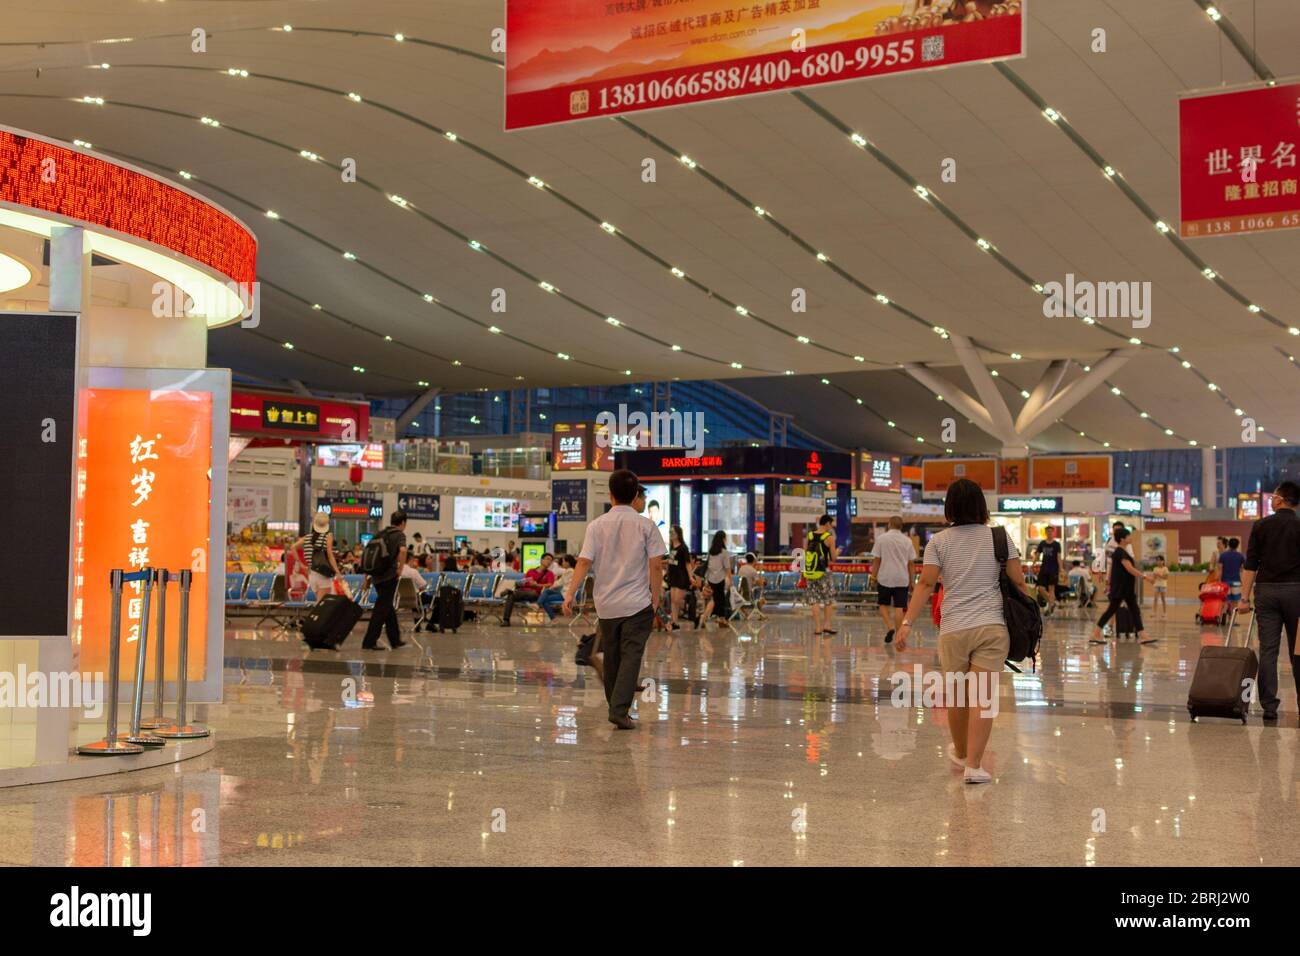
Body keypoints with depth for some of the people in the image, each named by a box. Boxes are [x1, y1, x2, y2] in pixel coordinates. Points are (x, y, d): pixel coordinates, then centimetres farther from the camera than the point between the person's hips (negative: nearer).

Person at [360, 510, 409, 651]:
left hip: (377, 576, 7)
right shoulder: (400, 535, -4)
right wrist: (400, 568, -12)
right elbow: (402, 550, -26)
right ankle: (369, 642, -8)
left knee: (389, 608, 18)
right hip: (390, 576, -7)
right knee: (381, 610, -4)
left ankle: (395, 640, 26)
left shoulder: (380, 534, 16)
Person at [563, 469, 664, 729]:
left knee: (611, 658, 15)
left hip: (606, 604, 3)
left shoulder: (597, 525, 0)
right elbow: (656, 565, -6)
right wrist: (655, 598, 3)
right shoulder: (646, 525, -3)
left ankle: (615, 706, 29)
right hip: (638, 604, -2)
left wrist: (570, 593, -7)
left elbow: (584, 562, -8)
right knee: (631, 657, -4)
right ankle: (620, 710, -15)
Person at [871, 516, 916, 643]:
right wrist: (911, 581, 13)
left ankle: (890, 627, -6)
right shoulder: (907, 541, 4)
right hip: (902, 580, 1)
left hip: (885, 578, -1)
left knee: (883, 605, 13)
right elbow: (911, 563, 6)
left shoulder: (881, 539, -2)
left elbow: (876, 560, -2)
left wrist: (874, 576, 8)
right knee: (899, 607, 3)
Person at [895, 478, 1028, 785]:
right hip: (992, 627, -1)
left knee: (956, 696, 16)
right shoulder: (999, 537, 3)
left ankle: (961, 753, 35)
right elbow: (1018, 581, 2)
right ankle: (973, 765, -9)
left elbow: (926, 584, -6)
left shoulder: (939, 541, 2)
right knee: (983, 697, -3)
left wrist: (907, 623, -7)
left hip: (953, 629, 1)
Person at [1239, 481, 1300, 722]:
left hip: (1266, 591, 0)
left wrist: (1245, 597, 1)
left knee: (1267, 650, 1)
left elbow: (1251, 565, -1)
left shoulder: (1261, 526, 2)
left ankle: (1269, 706, -3)